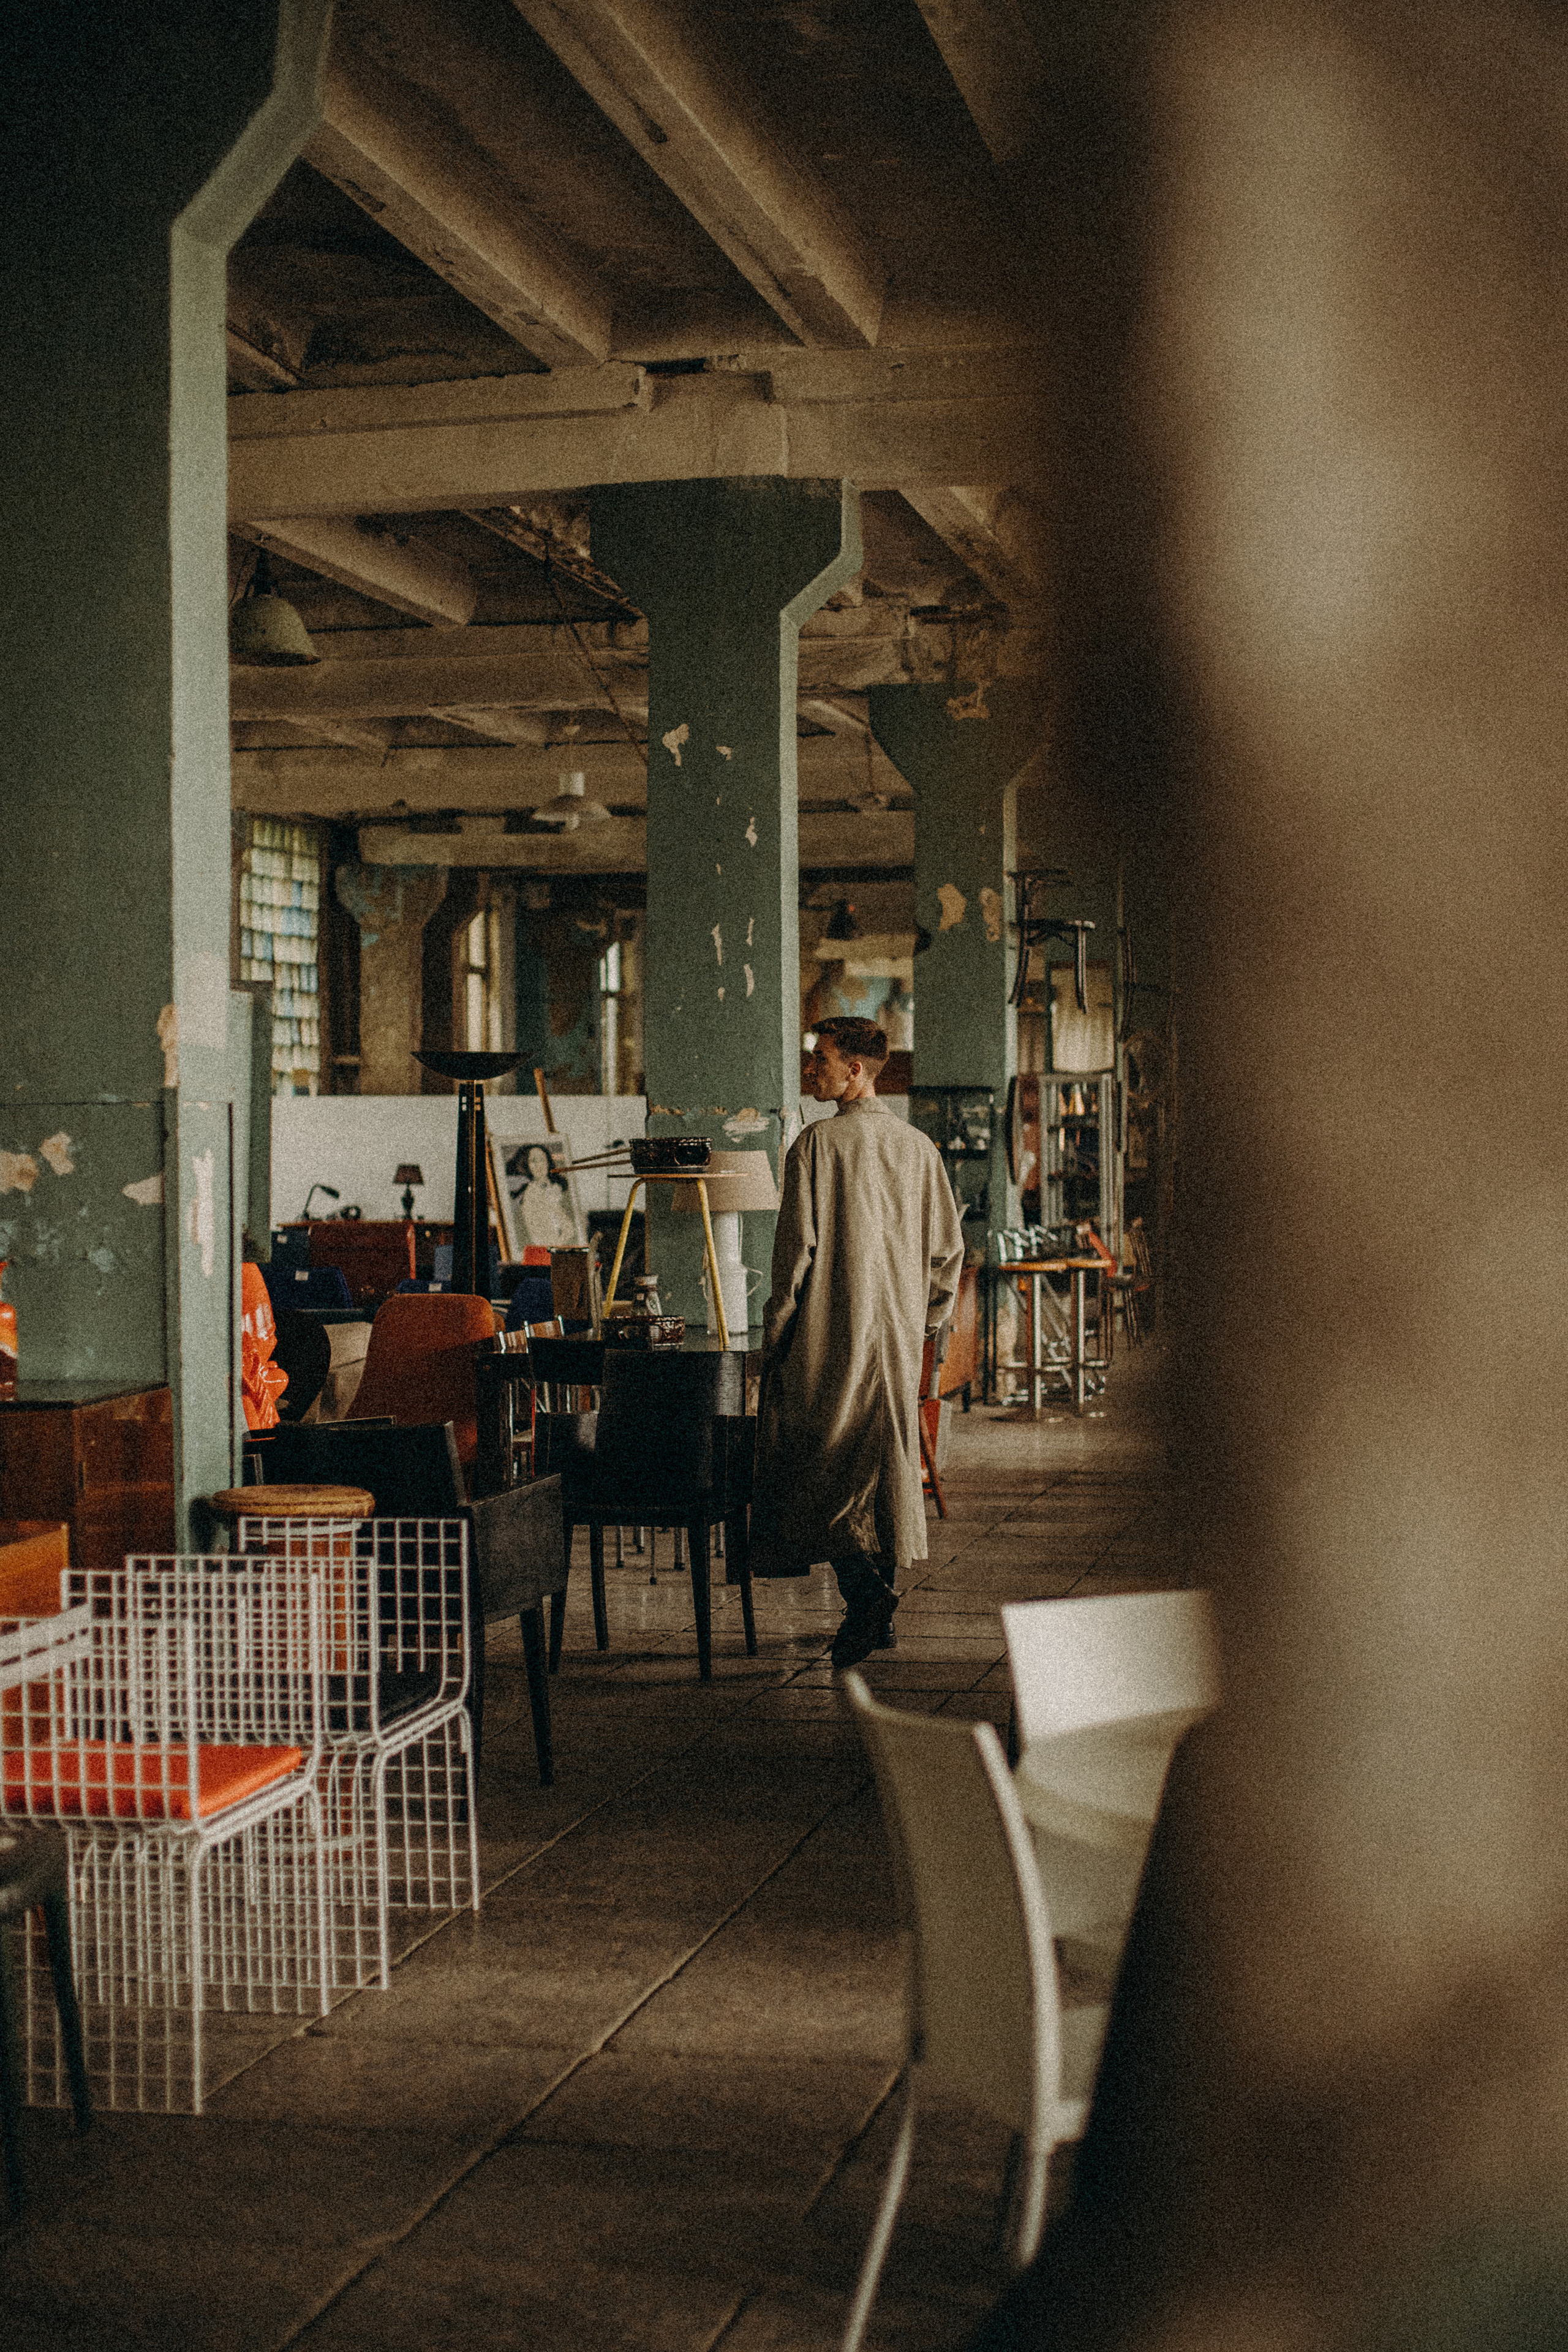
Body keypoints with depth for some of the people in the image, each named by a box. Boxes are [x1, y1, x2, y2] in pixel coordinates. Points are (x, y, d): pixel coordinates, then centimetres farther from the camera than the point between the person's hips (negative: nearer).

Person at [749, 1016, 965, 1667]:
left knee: (821, 1466, -1)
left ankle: (863, 1583, -18)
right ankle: (879, 1599, 16)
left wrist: (774, 1335, -5)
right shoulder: (919, 1148, 7)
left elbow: (797, 1247, -12)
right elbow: (947, 1249, 9)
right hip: (897, 1339, 6)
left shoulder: (818, 1143, -10)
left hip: (828, 1337, -5)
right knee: (887, 1460, 13)